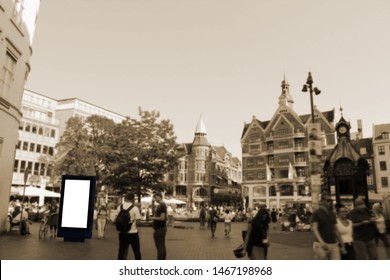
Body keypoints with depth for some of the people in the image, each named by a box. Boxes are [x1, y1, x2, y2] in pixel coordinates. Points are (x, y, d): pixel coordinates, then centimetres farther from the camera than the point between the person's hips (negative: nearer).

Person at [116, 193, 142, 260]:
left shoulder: (119, 207, 0)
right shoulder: (135, 208, -13)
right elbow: (138, 222, -14)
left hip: (122, 232, 4)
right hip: (133, 233, -4)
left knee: (121, 251, 11)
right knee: (136, 251, 8)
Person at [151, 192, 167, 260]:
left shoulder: (162, 205, -17)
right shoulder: (162, 205, 13)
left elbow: (162, 218, -23)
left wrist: (154, 218, -10)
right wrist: (154, 217, 6)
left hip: (159, 229, -10)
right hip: (162, 228, 10)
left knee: (159, 247, -5)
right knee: (162, 246, 14)